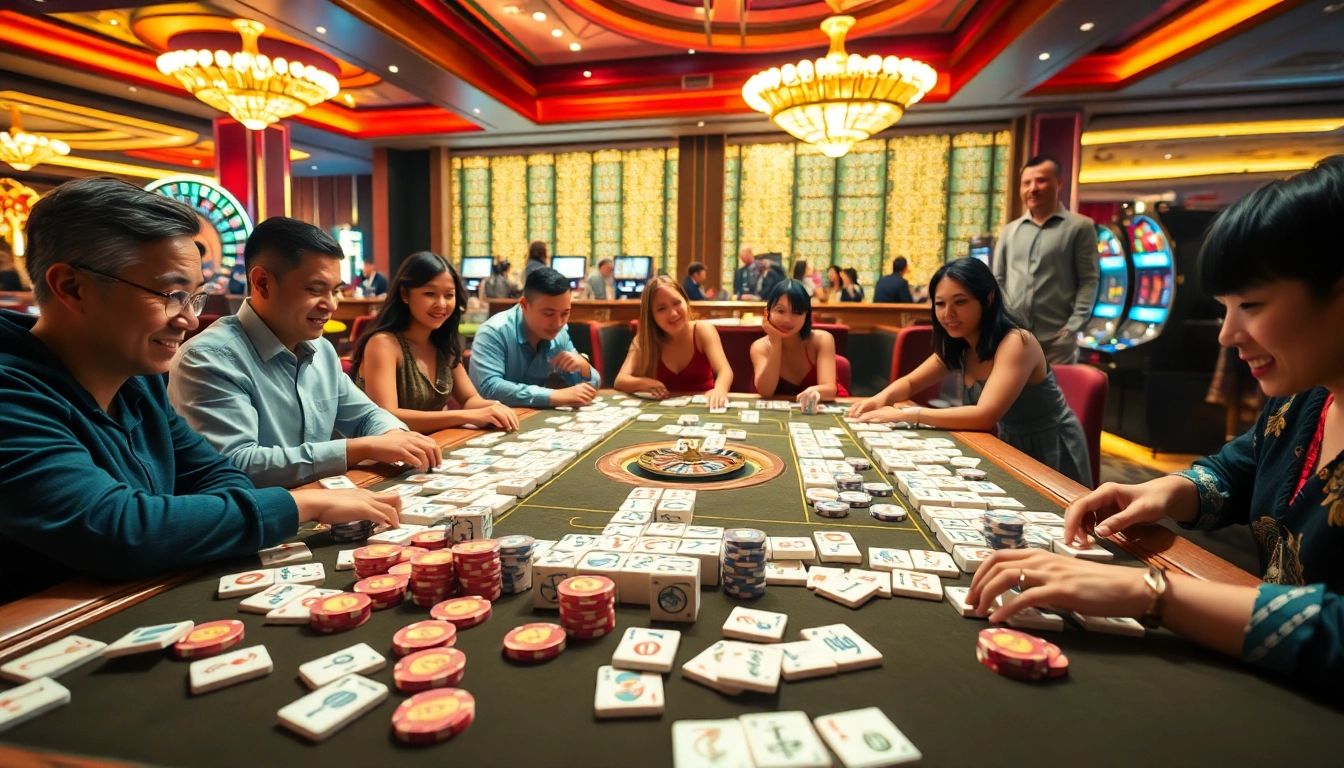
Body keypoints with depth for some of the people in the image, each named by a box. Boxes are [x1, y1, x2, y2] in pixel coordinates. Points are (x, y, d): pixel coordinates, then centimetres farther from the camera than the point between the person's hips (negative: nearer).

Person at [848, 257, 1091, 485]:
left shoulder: (1015, 342, -26)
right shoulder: (958, 344, -2)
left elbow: (985, 416, -35)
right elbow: (910, 383, 6)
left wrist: (905, 415, -35)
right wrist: (882, 398, -17)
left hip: (1051, 457, -6)